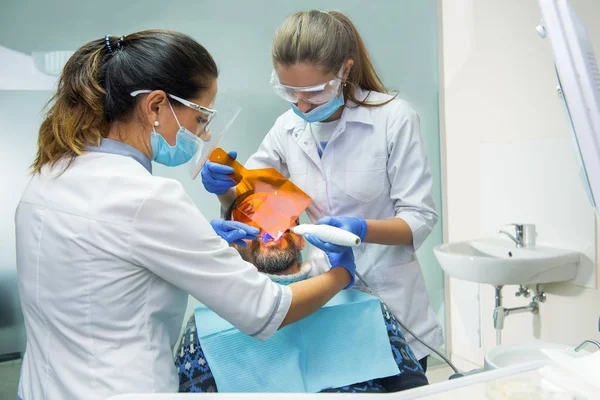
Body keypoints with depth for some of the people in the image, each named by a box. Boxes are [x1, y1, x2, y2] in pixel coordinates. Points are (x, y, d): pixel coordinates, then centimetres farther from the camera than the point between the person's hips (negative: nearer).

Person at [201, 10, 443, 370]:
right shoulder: (287, 128, -3)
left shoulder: (394, 118, -14)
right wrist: (223, 185, -13)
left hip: (388, 305, -2)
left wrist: (361, 229, -31)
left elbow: (420, 218, -12)